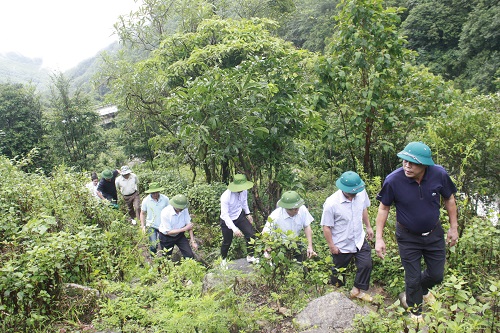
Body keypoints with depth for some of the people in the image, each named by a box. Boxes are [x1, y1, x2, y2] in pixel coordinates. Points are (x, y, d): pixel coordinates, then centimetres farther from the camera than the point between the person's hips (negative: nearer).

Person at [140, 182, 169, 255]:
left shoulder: (165, 199, -12)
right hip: (151, 226, -1)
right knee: (153, 246, -10)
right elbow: (142, 213, 1)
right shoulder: (146, 200, -12)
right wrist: (143, 226, -7)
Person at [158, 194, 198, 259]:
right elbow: (168, 232, -25)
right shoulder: (165, 213, -31)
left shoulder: (184, 209, -20)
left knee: (190, 255, -4)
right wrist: (184, 229, -28)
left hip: (179, 235, 3)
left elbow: (189, 224, -11)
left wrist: (193, 241, -12)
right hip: (167, 237, -3)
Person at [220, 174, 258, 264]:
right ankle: (223, 260, 41)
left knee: (251, 234, -4)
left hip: (240, 216, 4)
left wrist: (248, 213, 11)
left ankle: (250, 257, 18)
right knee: (227, 242, 12)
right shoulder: (226, 197, -34)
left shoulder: (244, 191, -18)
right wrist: (234, 229, -37)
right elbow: (225, 215, -31)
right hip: (227, 220, -4)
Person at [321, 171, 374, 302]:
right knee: (339, 270, 17)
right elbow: (326, 226, -20)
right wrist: (331, 246, -14)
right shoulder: (331, 203, -31)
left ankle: (358, 290, 30)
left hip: (359, 240, 4)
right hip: (341, 245, -4)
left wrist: (368, 227, 13)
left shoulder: (361, 193, -16)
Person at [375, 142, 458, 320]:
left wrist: (454, 227, 4)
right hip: (408, 237, -2)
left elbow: (449, 199, -2)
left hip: (434, 234, 3)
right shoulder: (393, 180, -28)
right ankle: (415, 310, 43)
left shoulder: (439, 174, -22)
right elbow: (384, 207, -13)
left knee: (437, 275, 18)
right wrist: (379, 238, -13)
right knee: (413, 278, 12)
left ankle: (422, 290, 54)